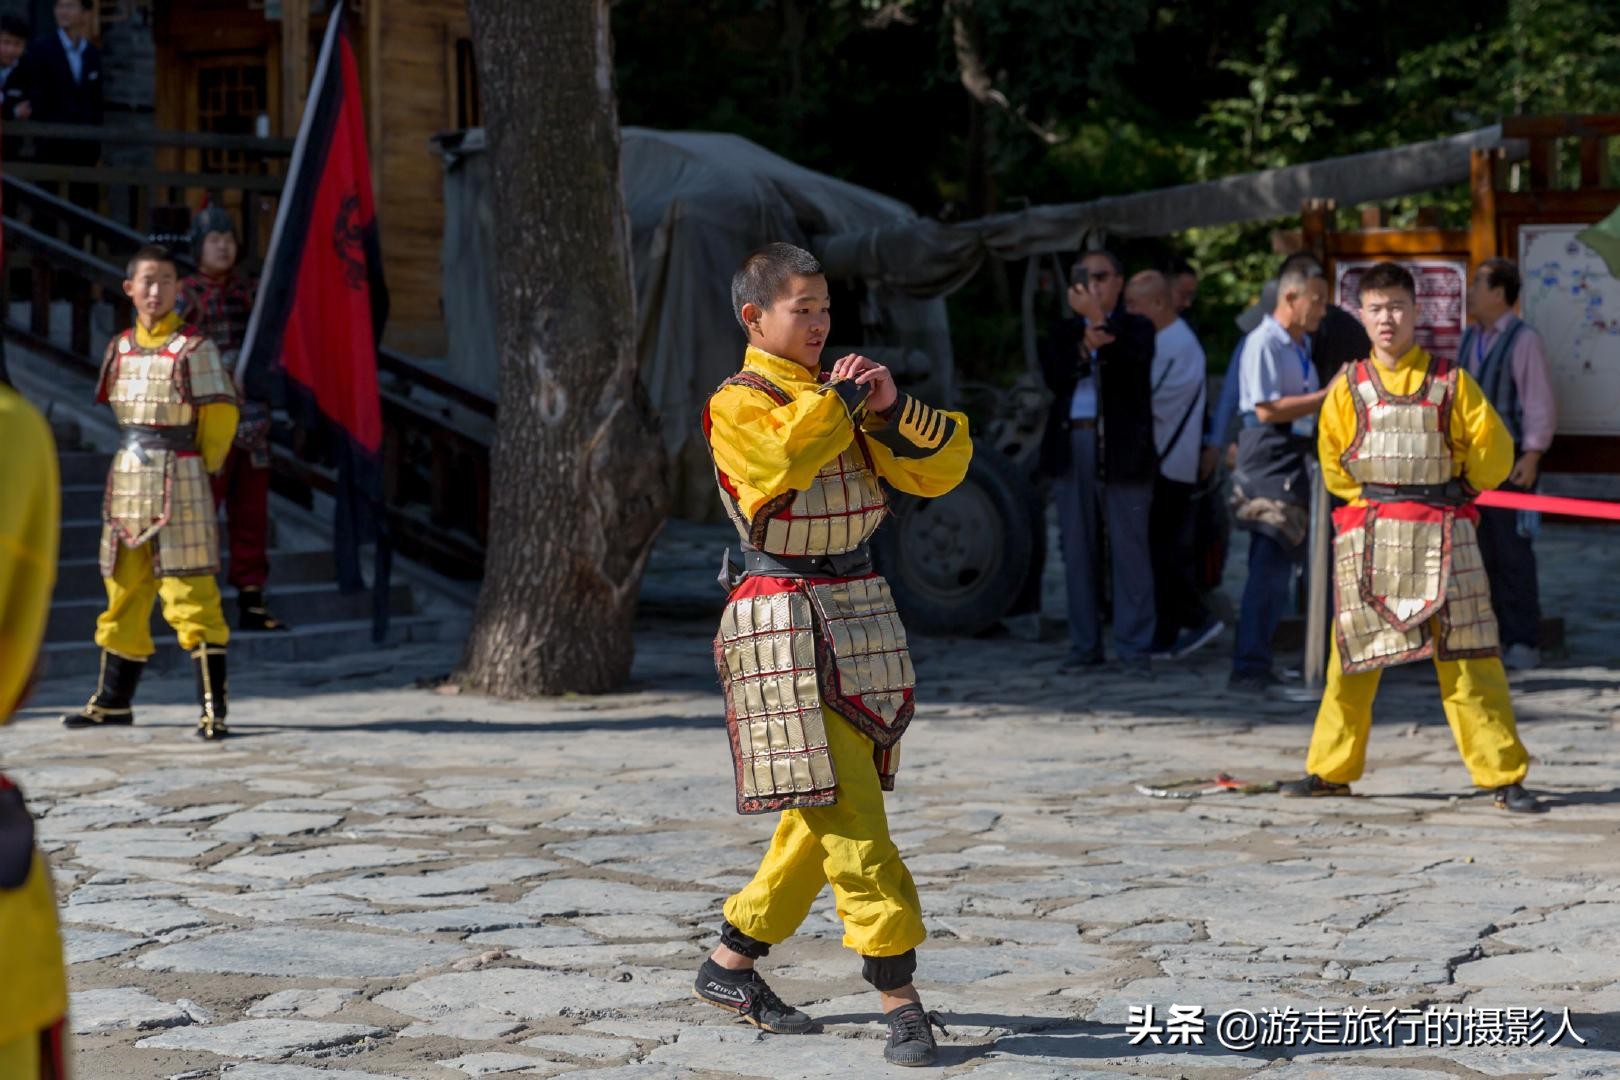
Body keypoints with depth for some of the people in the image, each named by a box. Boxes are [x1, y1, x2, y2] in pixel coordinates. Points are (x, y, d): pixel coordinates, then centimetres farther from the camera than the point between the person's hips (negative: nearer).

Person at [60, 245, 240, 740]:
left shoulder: (194, 348, -7)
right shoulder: (120, 347, 11)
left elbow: (220, 416, -4)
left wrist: (198, 470, 2)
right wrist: (137, 459, 15)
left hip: (177, 481, -6)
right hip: (126, 480, 6)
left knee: (189, 595, -8)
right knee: (124, 592, 14)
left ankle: (213, 707, -7)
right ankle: (114, 701, 25)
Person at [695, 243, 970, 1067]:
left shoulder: (845, 397, 14)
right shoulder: (737, 405, -4)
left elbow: (939, 471, 7)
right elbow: (781, 458, -26)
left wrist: (893, 408, -9)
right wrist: (838, 399, -13)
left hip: (862, 613, 7)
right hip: (784, 622, -7)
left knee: (826, 813, 11)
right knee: (846, 809, -10)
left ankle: (730, 964, 24)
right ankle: (898, 996, -9)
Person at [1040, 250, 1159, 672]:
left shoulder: (1135, 329, 7)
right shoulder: (1066, 332, 17)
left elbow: (1129, 367, -14)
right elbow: (1052, 376, 0)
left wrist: (1097, 318, -20)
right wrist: (1084, 346, -16)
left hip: (1122, 448, -4)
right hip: (1071, 447, 4)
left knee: (1129, 548, -5)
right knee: (1078, 550, 5)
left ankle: (1134, 645, -1)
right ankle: (1085, 644, 11)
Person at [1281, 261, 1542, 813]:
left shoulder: (1450, 383, 2)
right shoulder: (1348, 388, 6)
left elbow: (1494, 451, 6)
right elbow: (1333, 464, 14)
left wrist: (1456, 490, 9)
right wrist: (1373, 498, 7)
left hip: (1442, 538, -1)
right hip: (1368, 537, 1)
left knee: (1468, 658, -3)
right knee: (1354, 654, 5)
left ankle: (1503, 776, 1)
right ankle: (1331, 769, 17)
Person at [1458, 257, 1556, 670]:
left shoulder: (1523, 340, -9)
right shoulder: (1470, 339, 13)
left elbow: (1540, 403, -12)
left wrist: (1531, 456, -17)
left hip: (1509, 462, -7)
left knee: (1513, 553, -4)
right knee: (1481, 554, 9)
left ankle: (1523, 643, 1)